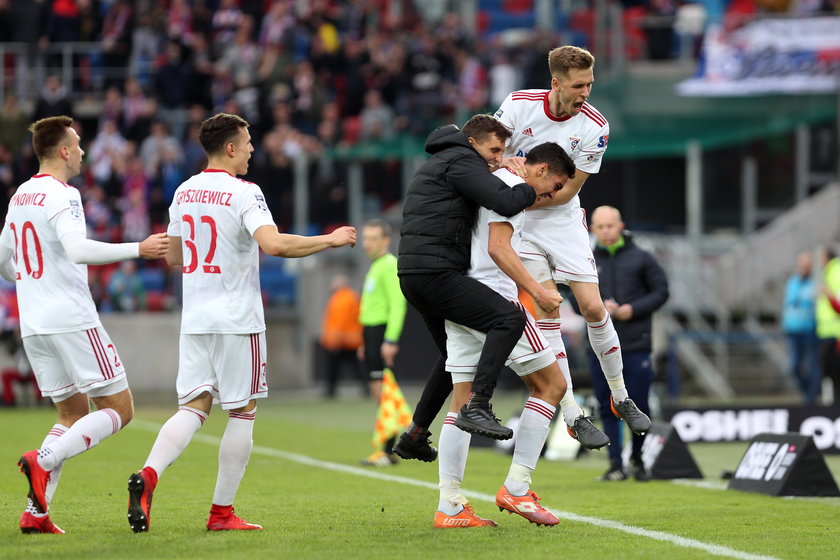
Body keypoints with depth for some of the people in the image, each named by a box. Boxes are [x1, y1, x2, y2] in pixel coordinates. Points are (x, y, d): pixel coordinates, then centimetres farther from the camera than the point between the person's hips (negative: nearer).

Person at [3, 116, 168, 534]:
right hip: (72, 319, -8)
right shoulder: (61, 196, -10)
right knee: (119, 409, -2)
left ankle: (36, 512, 0)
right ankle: (43, 460, -20)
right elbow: (77, 249, -27)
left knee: (73, 414, 14)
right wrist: (138, 250, -24)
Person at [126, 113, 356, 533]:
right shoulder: (243, 193, -12)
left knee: (193, 406, 5)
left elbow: (173, 257, 18)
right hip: (237, 320, -6)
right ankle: (222, 511, 6)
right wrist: (329, 241, -15)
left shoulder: (184, 192, 9)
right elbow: (274, 244, -27)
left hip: (195, 320, 6)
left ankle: (147, 475, -21)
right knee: (243, 412, 5)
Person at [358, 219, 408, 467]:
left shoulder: (390, 266, -11)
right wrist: (366, 342, 24)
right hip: (372, 332, 10)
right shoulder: (375, 266, 19)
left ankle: (388, 451, -12)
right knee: (378, 391, 9)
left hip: (383, 332, -10)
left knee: (382, 389, -11)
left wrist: (390, 340, -25)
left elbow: (397, 305, -19)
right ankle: (386, 449, 12)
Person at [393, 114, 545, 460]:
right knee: (509, 317, -18)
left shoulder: (437, 163, 27)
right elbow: (505, 202, -18)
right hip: (437, 273, -11)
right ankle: (477, 406, -29)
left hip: (412, 275, 11)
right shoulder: (461, 162, -6)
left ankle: (414, 436, 25)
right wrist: (536, 188, 0)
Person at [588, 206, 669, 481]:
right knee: (608, 407, 1)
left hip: (635, 345, -2)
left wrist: (633, 309, -10)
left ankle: (637, 458, 19)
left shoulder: (640, 258, 4)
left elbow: (661, 291, 3)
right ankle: (615, 465, 5)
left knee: (638, 406, -1)